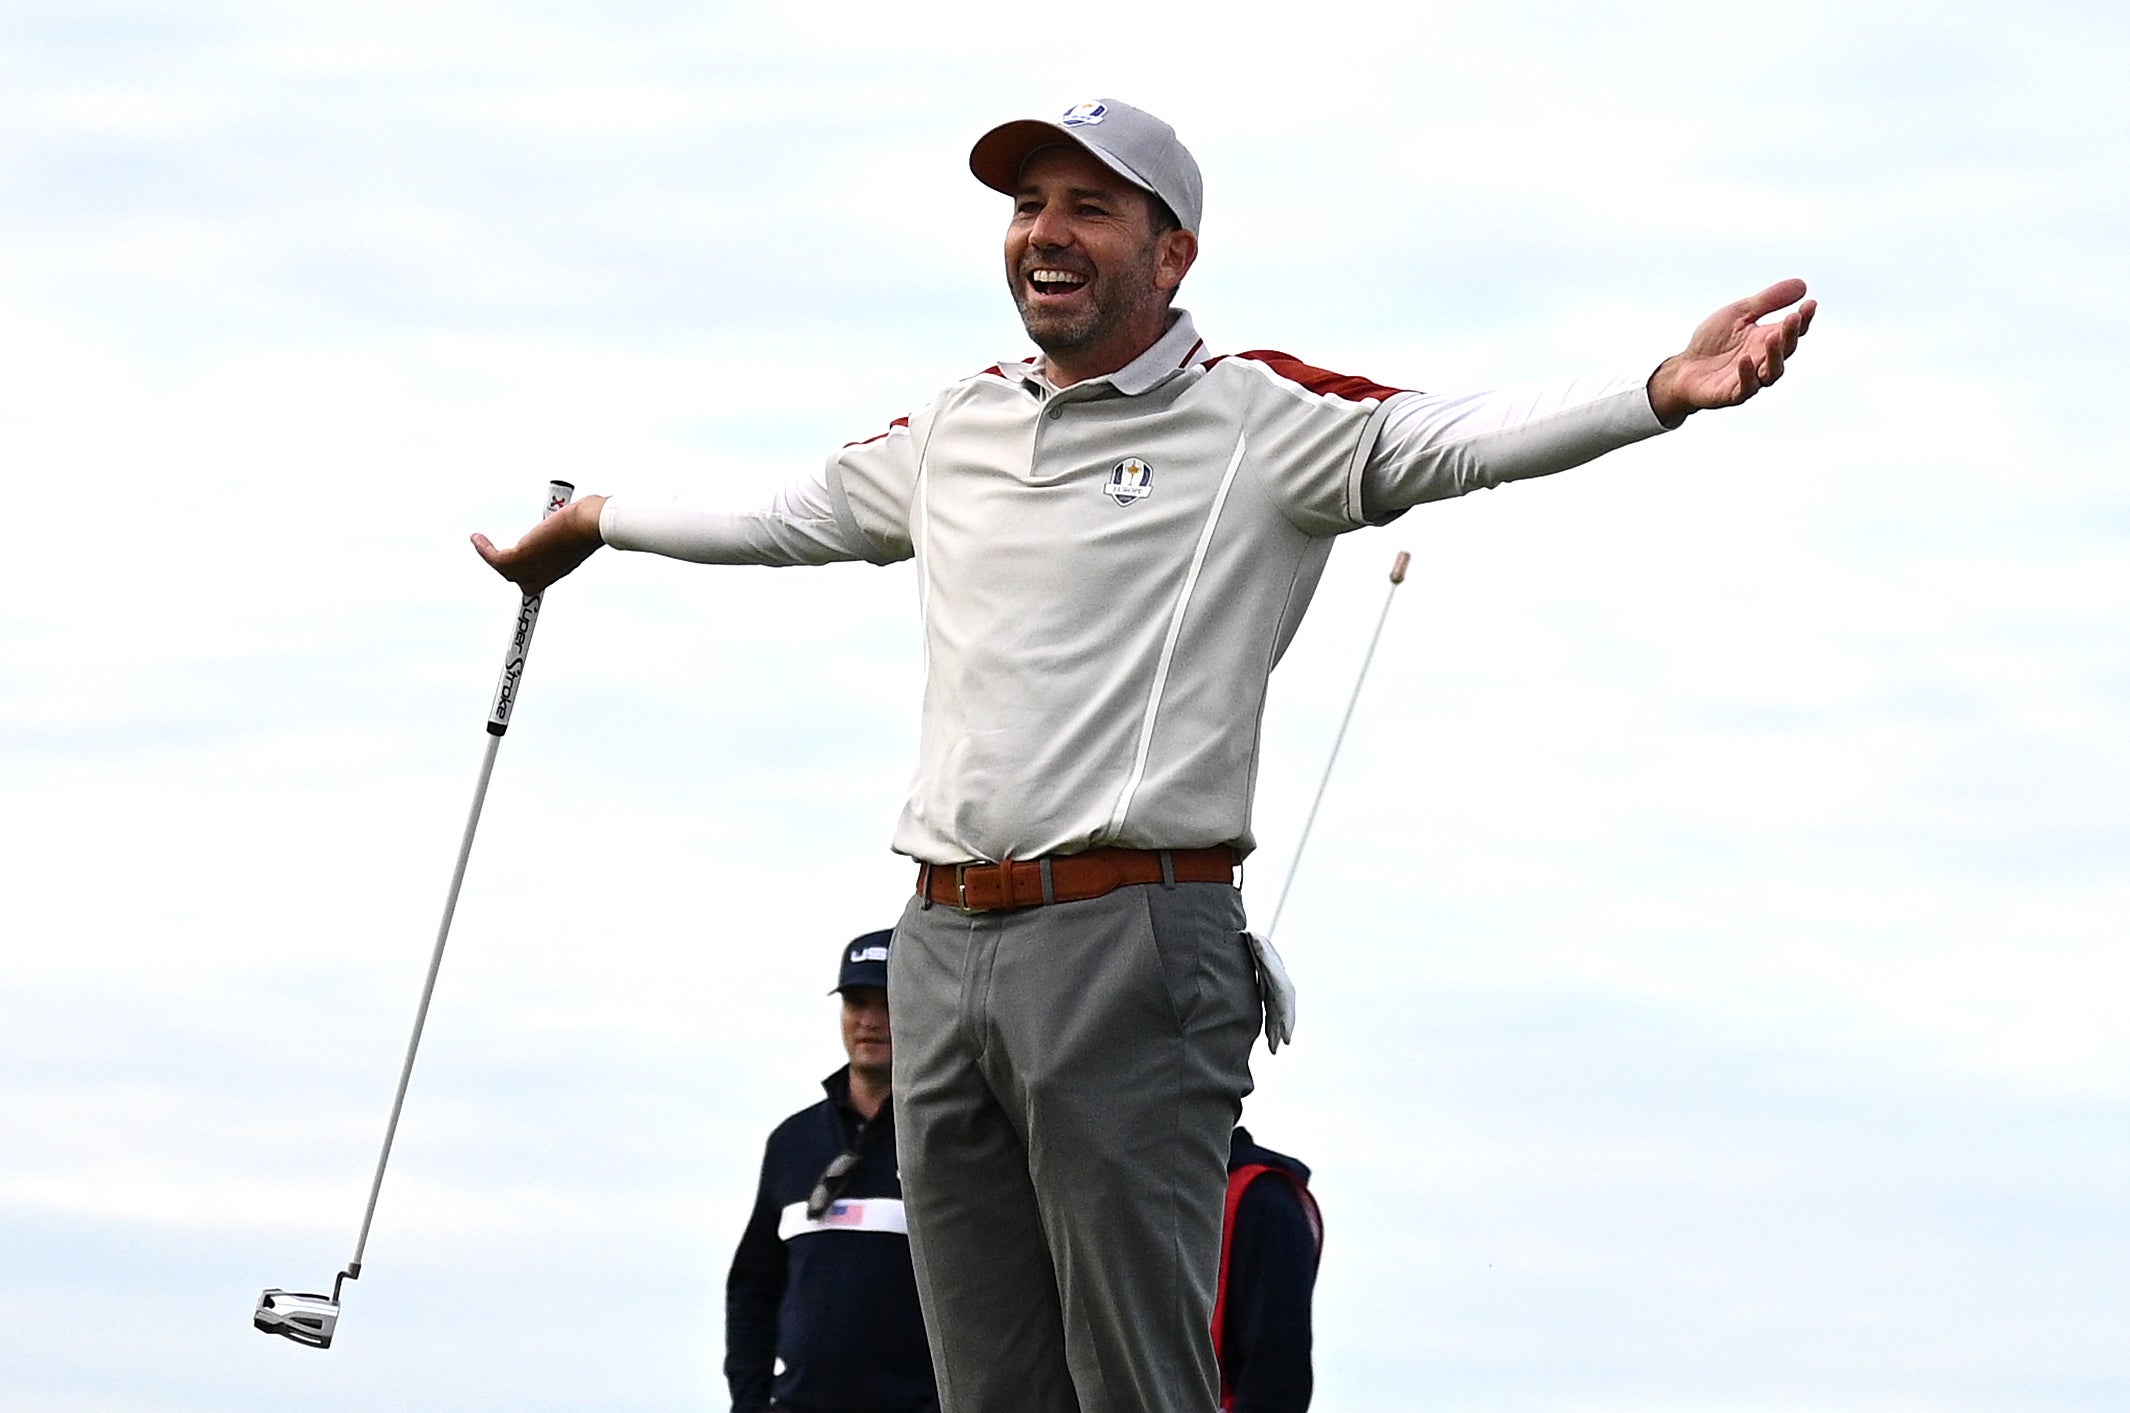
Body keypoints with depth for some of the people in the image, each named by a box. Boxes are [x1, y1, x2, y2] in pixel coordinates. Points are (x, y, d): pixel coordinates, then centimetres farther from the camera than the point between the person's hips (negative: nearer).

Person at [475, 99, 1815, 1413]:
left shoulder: (1260, 420, -1)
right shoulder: (957, 428, 18)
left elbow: (1459, 437, -16)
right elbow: (791, 513, 36)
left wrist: (1665, 391, -34)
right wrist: (589, 522, 48)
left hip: (1130, 944, -6)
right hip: (943, 947, 6)